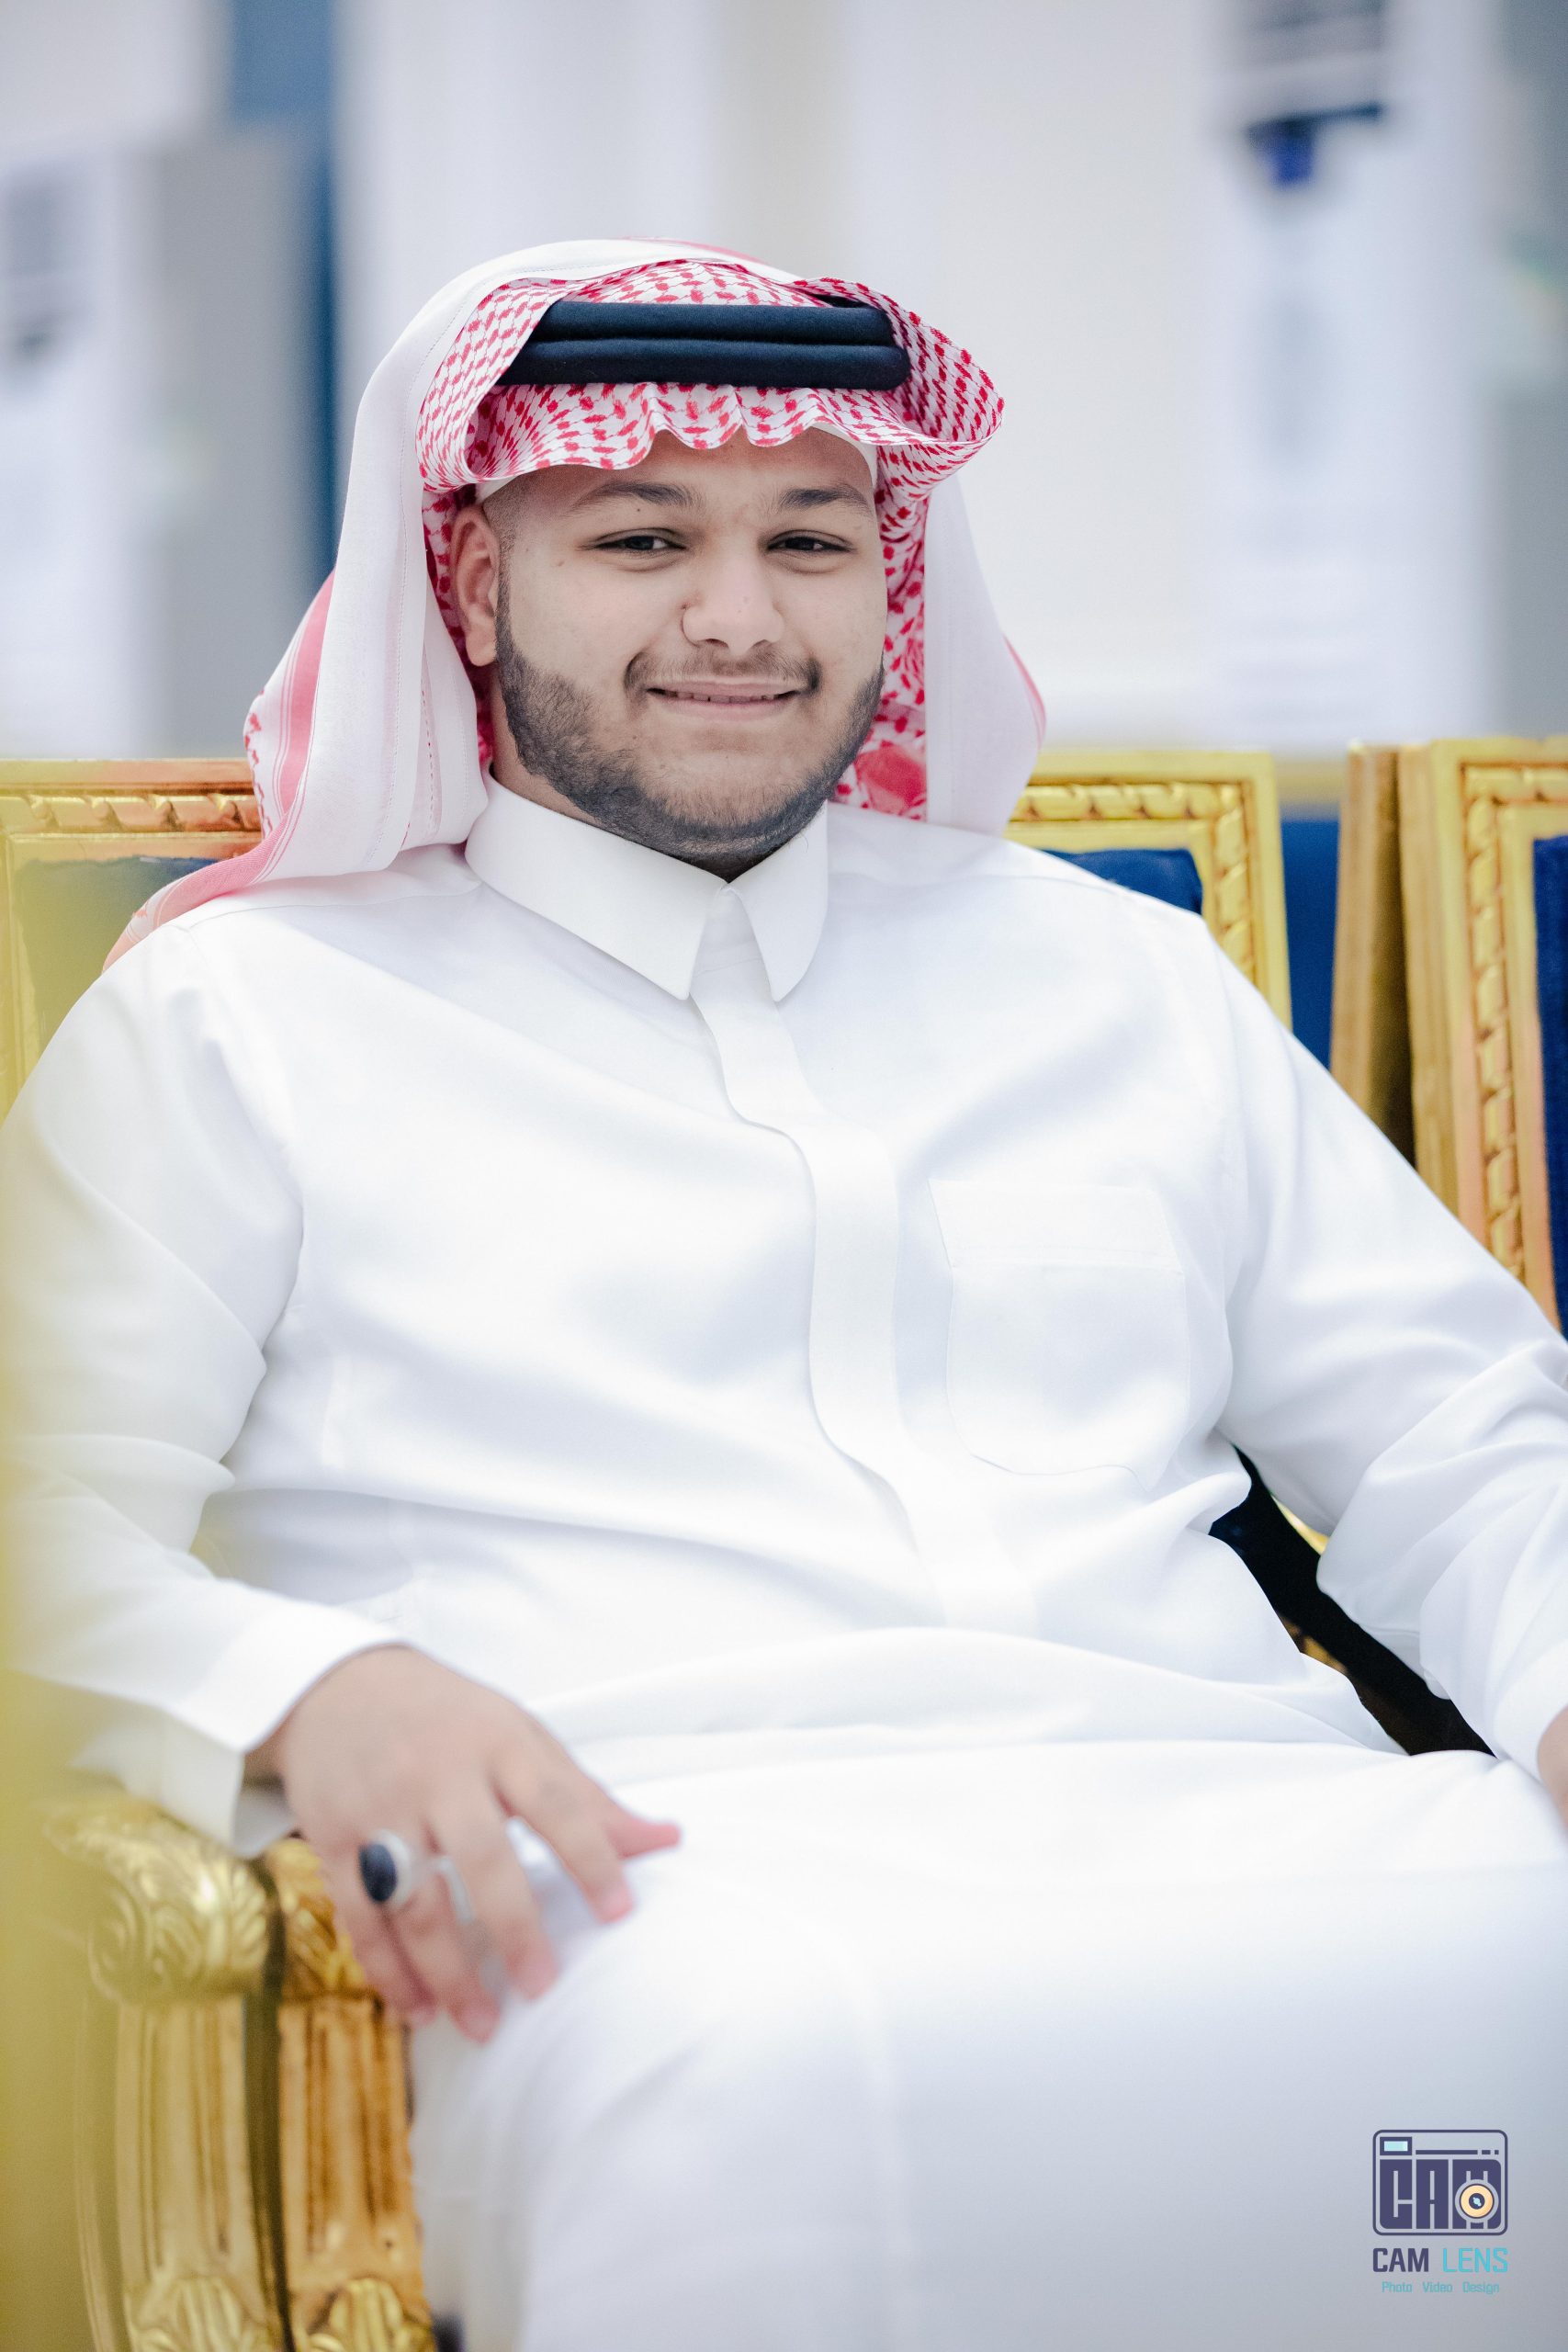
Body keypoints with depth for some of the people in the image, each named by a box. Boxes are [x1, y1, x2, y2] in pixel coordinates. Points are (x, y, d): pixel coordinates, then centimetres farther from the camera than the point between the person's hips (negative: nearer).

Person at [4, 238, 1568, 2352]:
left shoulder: (1119, 983, 28)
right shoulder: (238, 1023, 16)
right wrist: (307, 1693, -18)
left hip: (1222, 1800, 5)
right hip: (672, 1861, -4)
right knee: (775, 2096, -43)